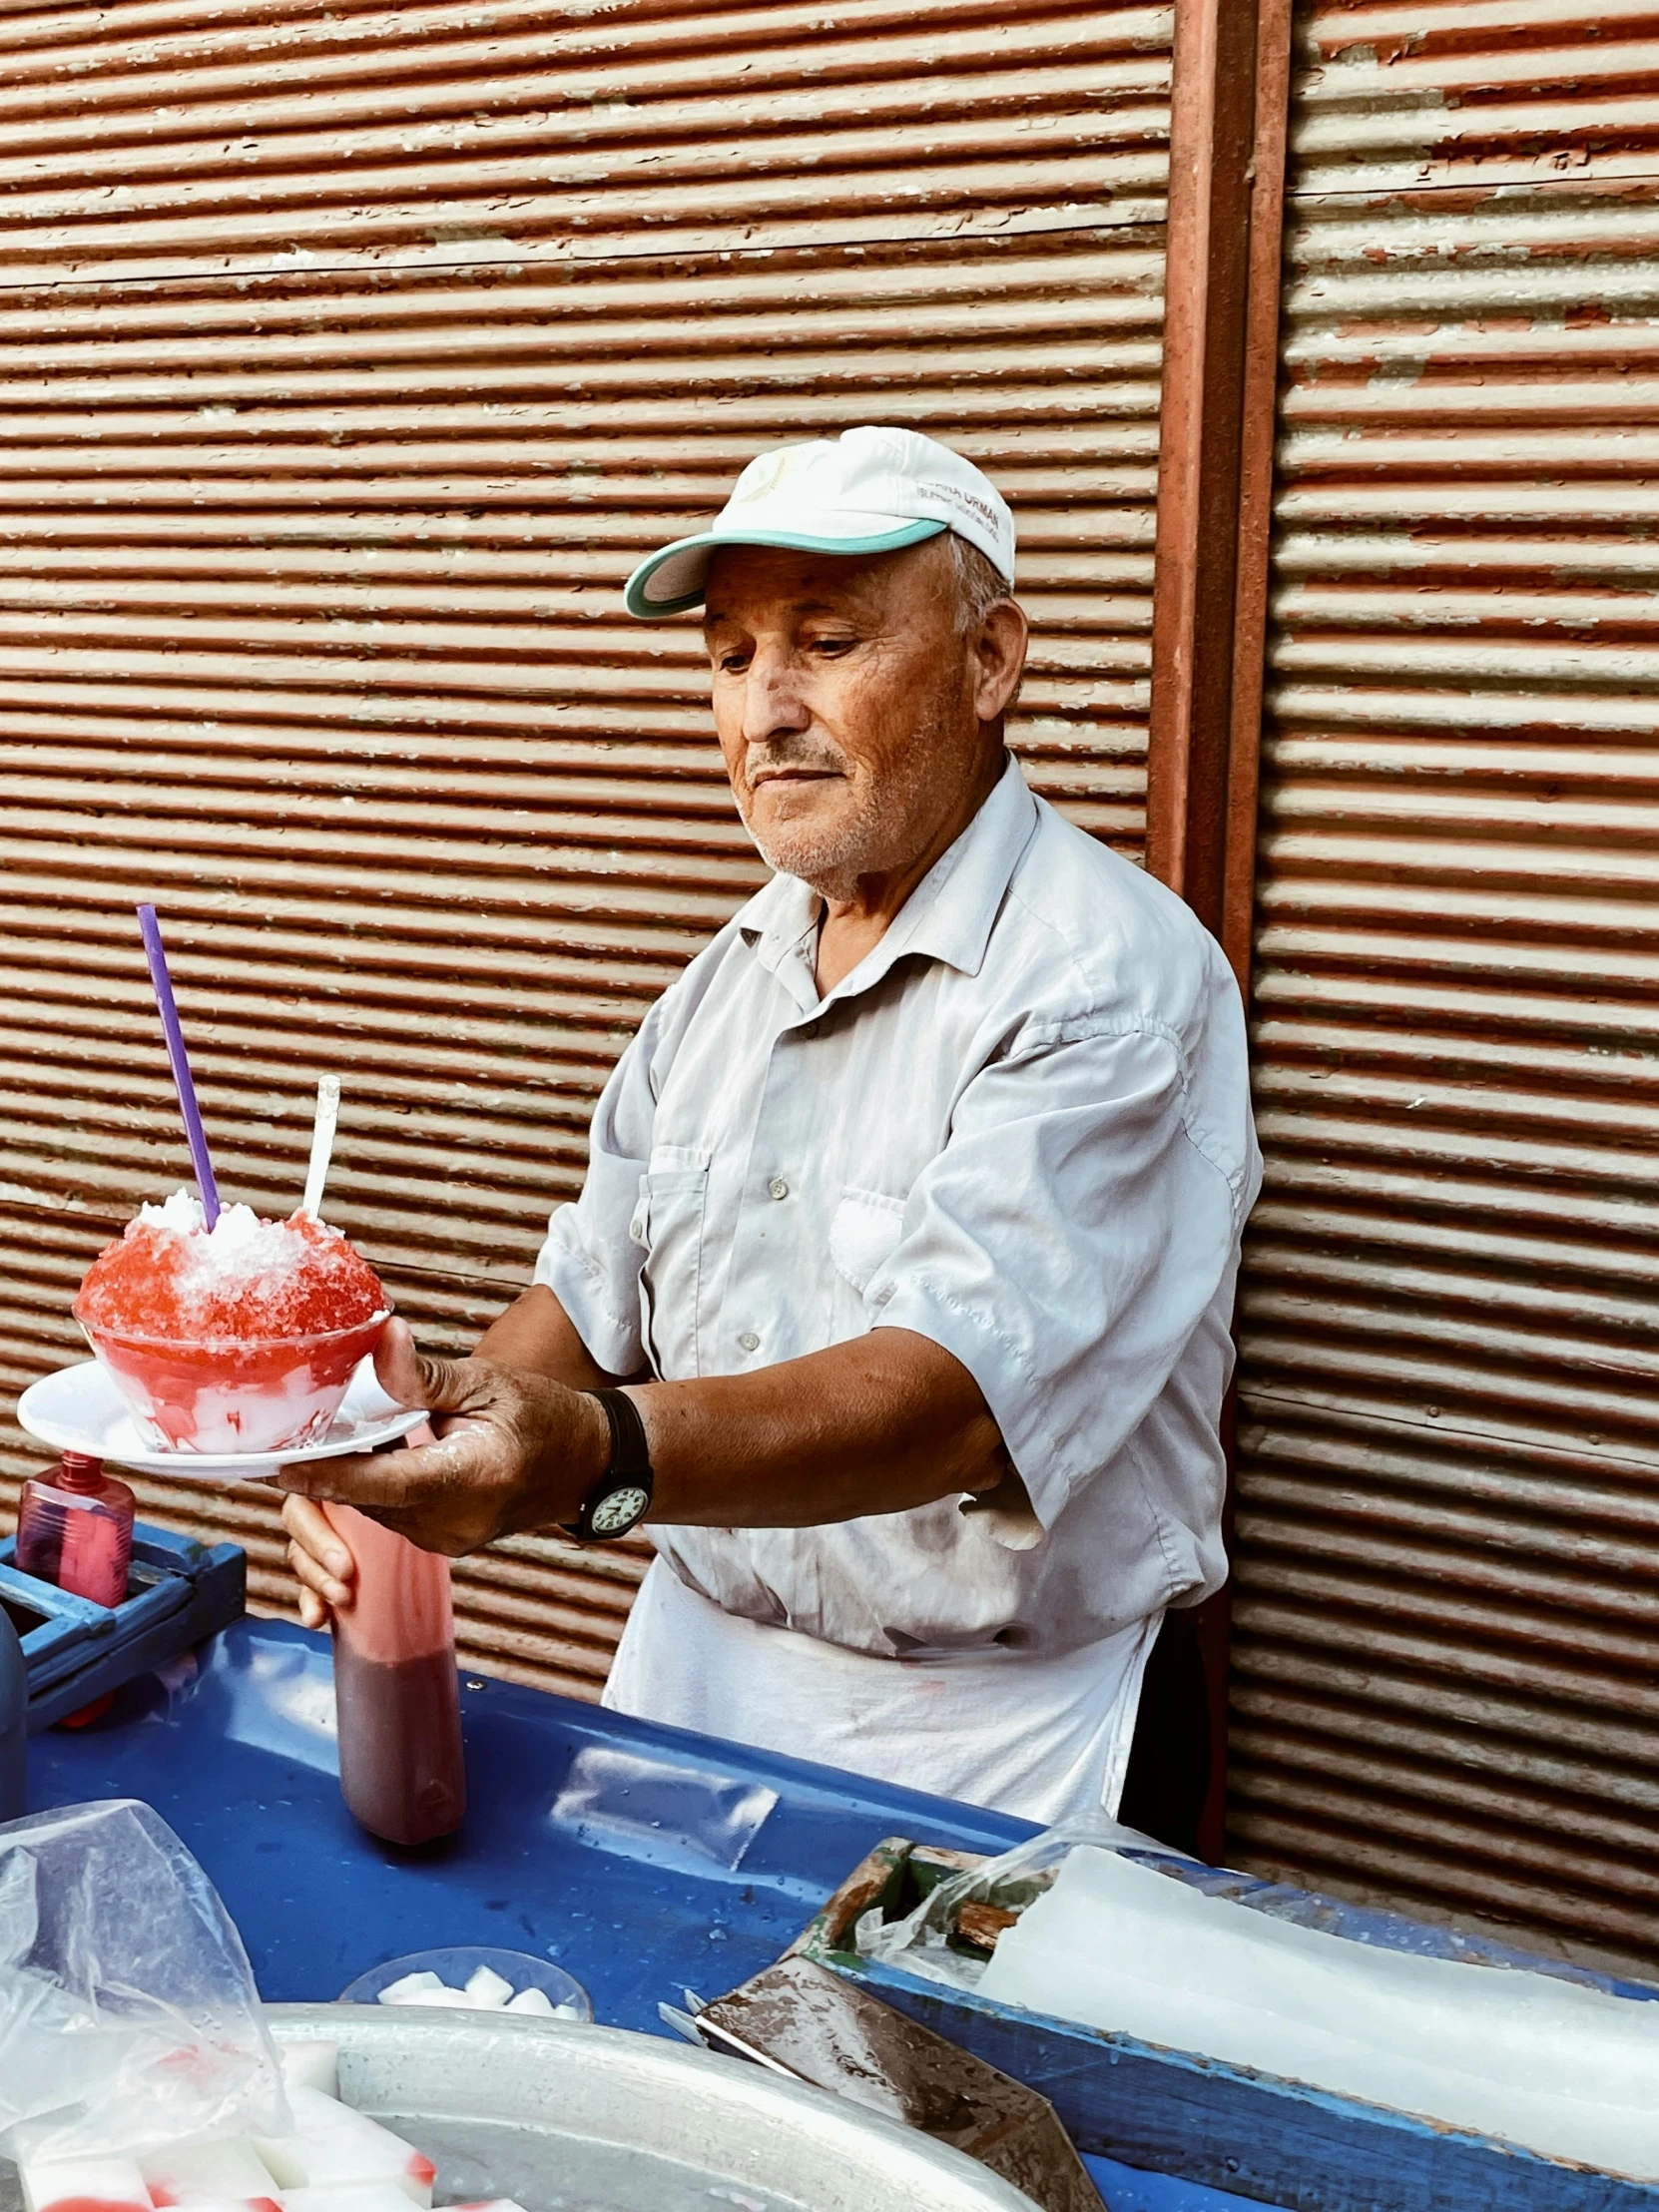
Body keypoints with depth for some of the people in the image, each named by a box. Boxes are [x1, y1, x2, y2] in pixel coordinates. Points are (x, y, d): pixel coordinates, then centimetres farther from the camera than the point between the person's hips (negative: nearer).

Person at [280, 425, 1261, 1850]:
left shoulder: (1119, 977, -16)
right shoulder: (737, 968, 9)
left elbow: (963, 1388, -29)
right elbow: (599, 1289, 9)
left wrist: (601, 1458, -44)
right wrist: (424, 1433, -11)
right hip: (697, 1675, 6)